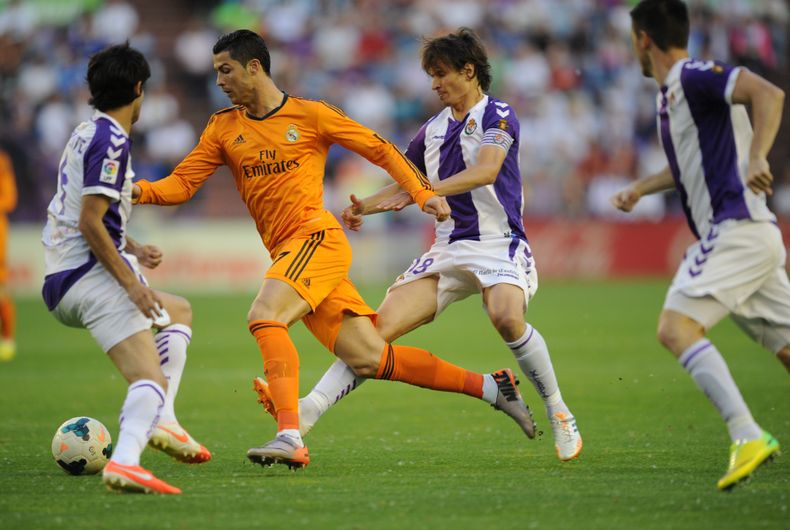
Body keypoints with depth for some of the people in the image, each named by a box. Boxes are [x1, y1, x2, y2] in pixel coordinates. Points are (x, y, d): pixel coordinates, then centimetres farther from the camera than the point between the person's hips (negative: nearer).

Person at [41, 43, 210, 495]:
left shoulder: (86, 134, 19)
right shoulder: (111, 140, -12)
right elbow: (89, 223, -19)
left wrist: (133, 249, 19)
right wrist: (131, 283, -18)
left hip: (62, 281, 10)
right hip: (90, 277, -10)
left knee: (179, 311, 28)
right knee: (152, 381, -20)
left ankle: (162, 421, 13)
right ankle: (125, 462, -43)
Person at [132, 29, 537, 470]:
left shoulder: (311, 115, 1)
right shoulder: (223, 129, 14)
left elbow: (381, 150, 7)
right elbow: (182, 184, 7)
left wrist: (424, 194, -3)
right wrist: (137, 191, -11)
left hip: (317, 236, -5)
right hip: (286, 253, 5)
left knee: (264, 316, -28)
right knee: (370, 359, 2)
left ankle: (290, 438, -36)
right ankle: (491, 387, 12)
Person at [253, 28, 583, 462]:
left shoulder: (498, 116, -3)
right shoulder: (433, 130, 17)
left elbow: (486, 170, -21)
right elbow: (407, 183, 28)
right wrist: (365, 207, 9)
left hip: (497, 243, -6)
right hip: (448, 248, 6)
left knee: (507, 318, -35)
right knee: (380, 327, -10)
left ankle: (559, 414, -15)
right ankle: (306, 413, -19)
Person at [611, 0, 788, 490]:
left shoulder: (694, 77, -8)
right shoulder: (672, 93, 21)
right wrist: (640, 189, 35)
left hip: (737, 226, -10)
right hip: (743, 235, 10)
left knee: (677, 327, -20)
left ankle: (748, 436, -31)